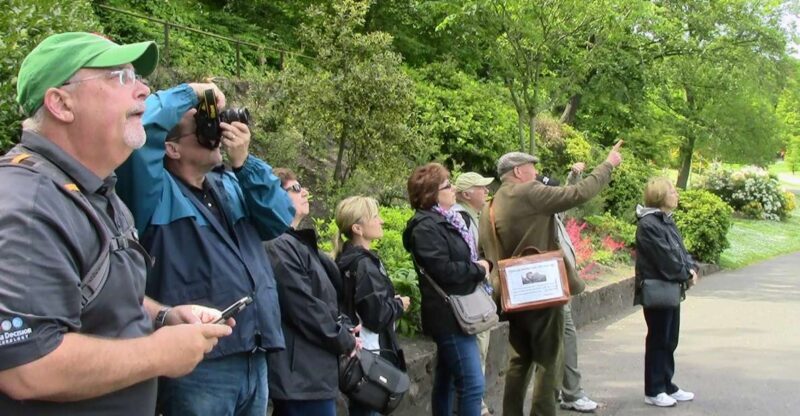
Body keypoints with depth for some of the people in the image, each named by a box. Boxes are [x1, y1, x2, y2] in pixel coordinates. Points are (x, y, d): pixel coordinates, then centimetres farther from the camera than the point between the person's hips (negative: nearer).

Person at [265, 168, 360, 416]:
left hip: (308, 370, 10)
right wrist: (345, 340, -9)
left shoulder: (298, 243, 16)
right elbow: (305, 307, -20)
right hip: (303, 373, -10)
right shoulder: (278, 247, -17)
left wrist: (345, 327, 4)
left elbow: (325, 297, 19)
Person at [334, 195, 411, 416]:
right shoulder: (365, 264, -19)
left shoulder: (349, 259, 10)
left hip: (359, 352, 9)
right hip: (371, 356, -9)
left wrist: (392, 302, 11)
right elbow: (377, 316, -23)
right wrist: (399, 305, -6)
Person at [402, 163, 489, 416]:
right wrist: (479, 269, -10)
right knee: (472, 384, -10)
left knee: (446, 380, 16)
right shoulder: (426, 227, -16)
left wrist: (482, 264, 3)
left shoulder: (447, 220, 14)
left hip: (454, 313, 10)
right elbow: (444, 271, -24)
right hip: (450, 315, -10)